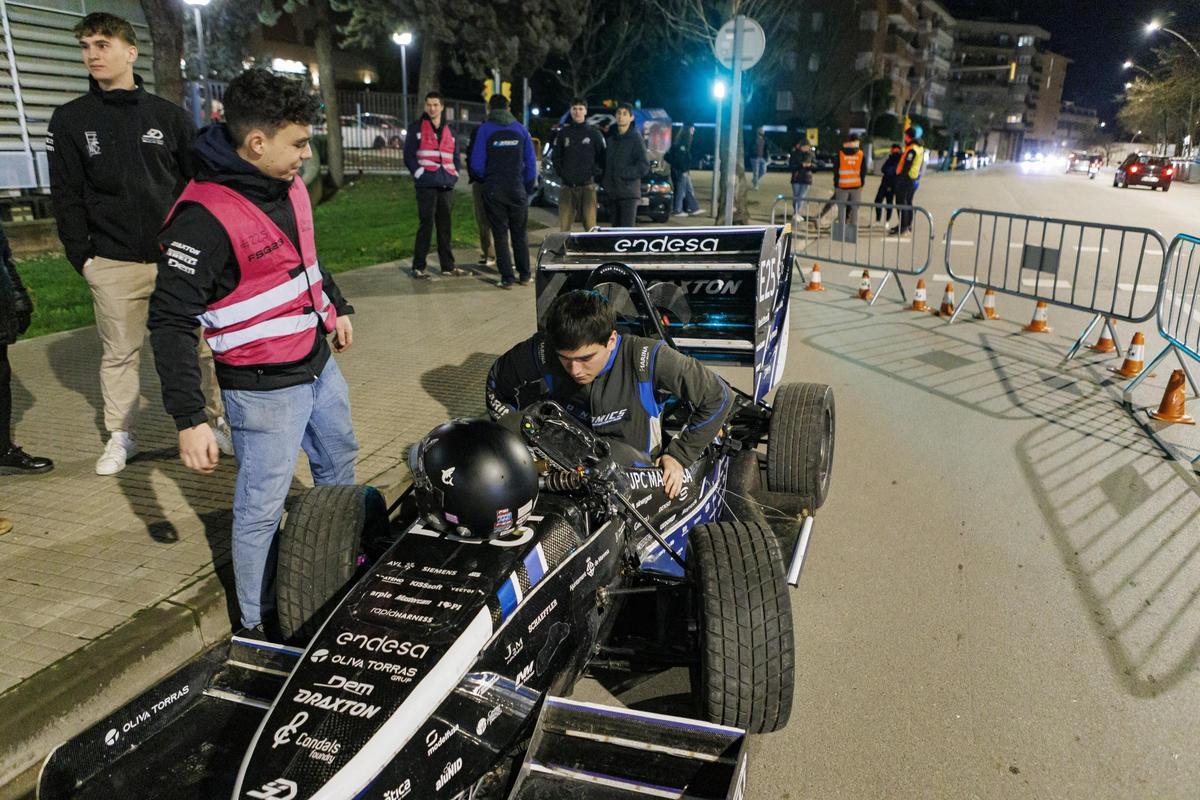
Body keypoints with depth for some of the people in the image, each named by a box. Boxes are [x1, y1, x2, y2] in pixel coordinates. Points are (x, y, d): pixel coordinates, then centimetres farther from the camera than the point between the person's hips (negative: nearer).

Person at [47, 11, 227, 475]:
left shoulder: (170, 116, 5)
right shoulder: (70, 120, 5)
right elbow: (66, 195, 5)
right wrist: (81, 256, -1)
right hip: (114, 264, 1)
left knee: (204, 345, 2)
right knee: (119, 354, 9)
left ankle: (222, 419, 18)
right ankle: (120, 436, 23)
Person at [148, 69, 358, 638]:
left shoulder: (288, 186, 1)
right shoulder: (204, 216, -24)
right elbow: (170, 321, -22)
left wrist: (337, 307, 29)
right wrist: (188, 420, -23)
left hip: (319, 365, 9)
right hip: (265, 389, -9)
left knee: (339, 464, 26)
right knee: (261, 509, 4)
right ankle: (259, 624, 24)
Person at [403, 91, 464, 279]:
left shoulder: (448, 131, 18)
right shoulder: (417, 129, 4)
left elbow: (455, 156, 22)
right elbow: (409, 156, -1)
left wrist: (454, 175, 9)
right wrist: (420, 174, -9)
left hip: (446, 186, 5)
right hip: (426, 186, -5)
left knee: (445, 226, 9)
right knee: (426, 225, -8)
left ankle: (448, 265, 15)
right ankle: (418, 267, -2)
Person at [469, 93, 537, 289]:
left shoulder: (485, 129, -3)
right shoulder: (521, 129, 4)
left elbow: (477, 163, -6)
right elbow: (531, 162, 2)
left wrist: (487, 178, 14)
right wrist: (529, 187, 10)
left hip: (494, 190, -2)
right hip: (517, 189, 2)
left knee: (500, 235, 4)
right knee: (519, 234, 12)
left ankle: (507, 277, 1)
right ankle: (524, 275, 13)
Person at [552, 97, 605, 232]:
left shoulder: (595, 134, 5)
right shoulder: (563, 133, 9)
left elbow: (602, 157, 7)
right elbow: (556, 156, 13)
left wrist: (595, 173, -3)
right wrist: (561, 172, 2)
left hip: (588, 186, -2)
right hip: (567, 187, 2)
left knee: (590, 225, -6)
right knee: (564, 225, 1)